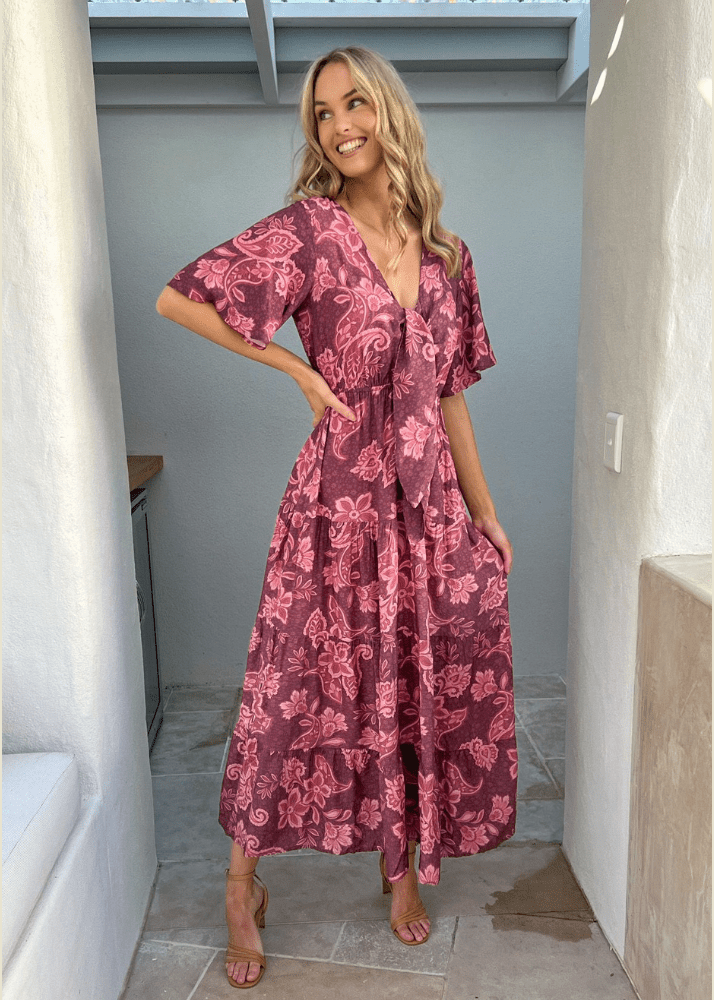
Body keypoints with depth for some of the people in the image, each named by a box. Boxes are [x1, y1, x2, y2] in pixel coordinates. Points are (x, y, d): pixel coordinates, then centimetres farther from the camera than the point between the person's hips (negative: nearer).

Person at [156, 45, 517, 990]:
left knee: (422, 684, 13)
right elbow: (177, 297, -8)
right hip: (340, 496, -4)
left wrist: (485, 513, 11)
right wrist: (297, 366, -7)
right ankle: (244, 886, 28)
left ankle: (404, 861, 38)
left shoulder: (444, 253, 10)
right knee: (305, 687, 4)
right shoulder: (307, 230, -4)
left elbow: (449, 395, 12)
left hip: (431, 503, 5)